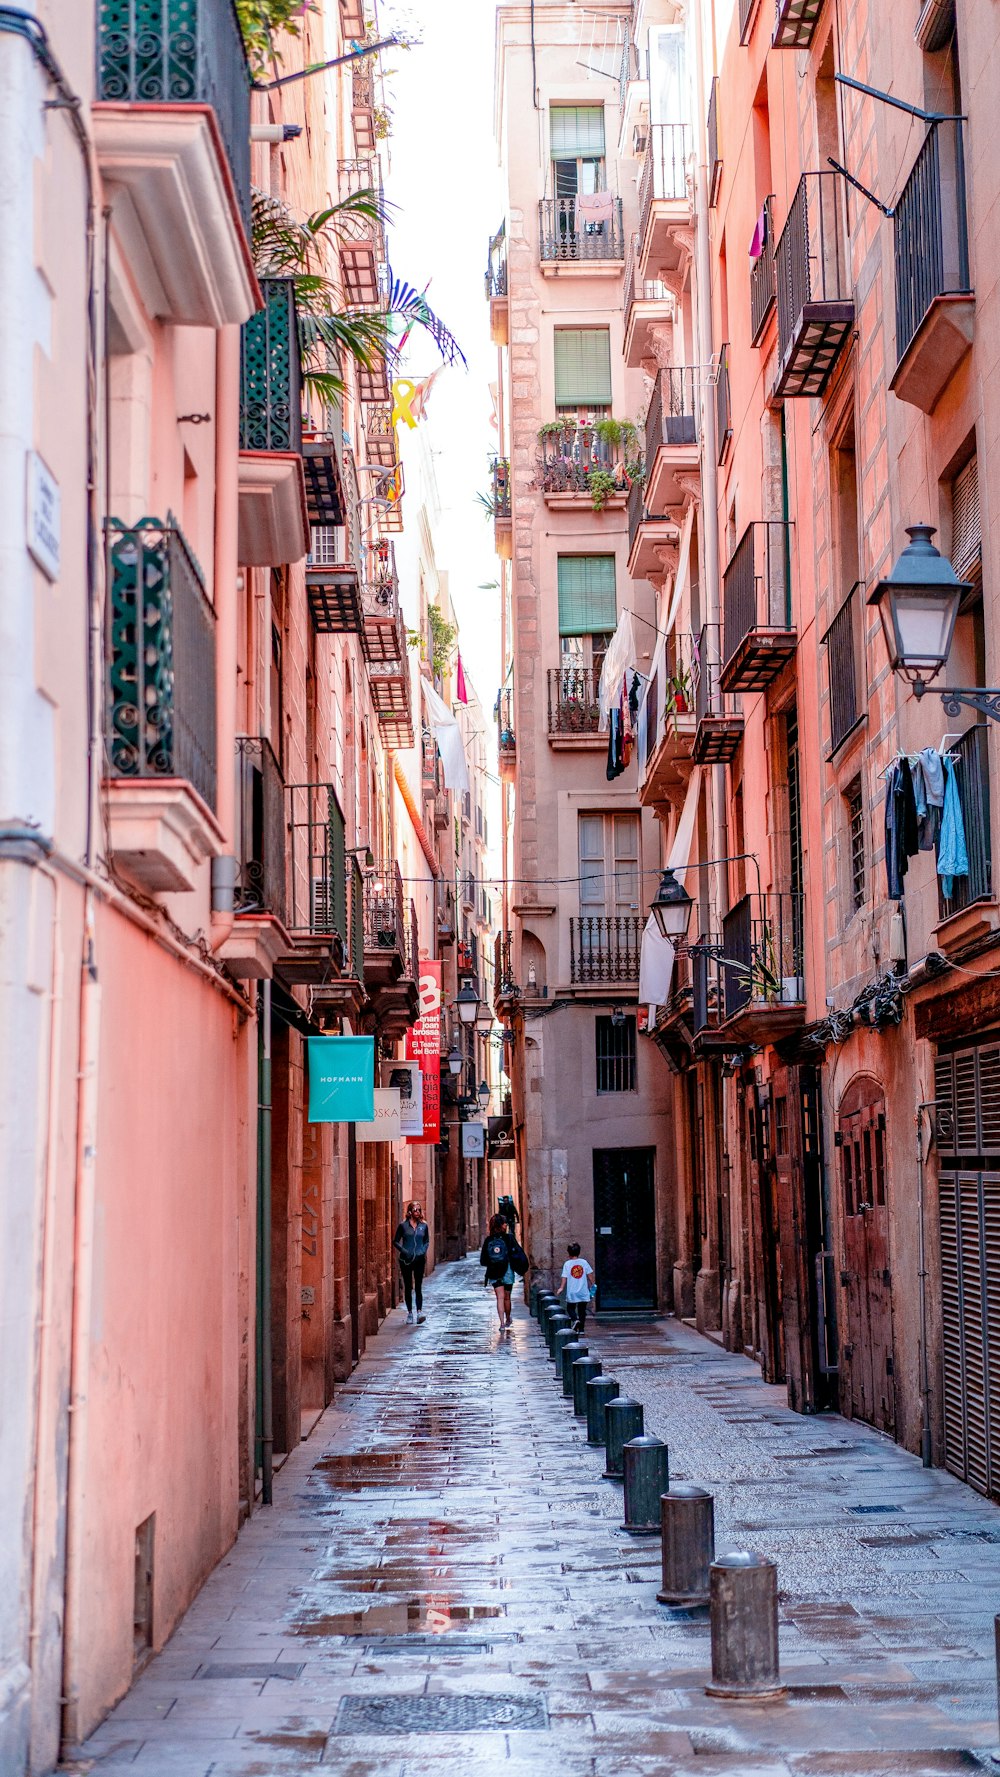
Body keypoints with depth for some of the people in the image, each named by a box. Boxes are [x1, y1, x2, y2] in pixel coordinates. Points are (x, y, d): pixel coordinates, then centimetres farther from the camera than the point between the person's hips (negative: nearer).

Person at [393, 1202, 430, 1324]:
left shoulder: (423, 1226, 5)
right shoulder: (403, 1225, -1)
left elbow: (427, 1241, 15)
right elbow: (395, 1241, 4)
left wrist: (424, 1251, -2)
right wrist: (403, 1251, -10)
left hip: (419, 1259, 0)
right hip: (406, 1259, 0)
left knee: (418, 1286, -6)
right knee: (408, 1287, 6)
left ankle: (419, 1311, -10)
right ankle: (409, 1312, 13)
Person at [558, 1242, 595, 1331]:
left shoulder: (567, 1264, -6)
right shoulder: (584, 1262, -2)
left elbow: (564, 1277, -8)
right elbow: (590, 1275, 1)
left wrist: (561, 1288, -3)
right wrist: (593, 1284, 13)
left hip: (572, 1293, -2)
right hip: (583, 1292, 2)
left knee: (570, 1308, 14)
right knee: (582, 1310, 11)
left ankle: (575, 1320, -13)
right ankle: (581, 1329, 10)